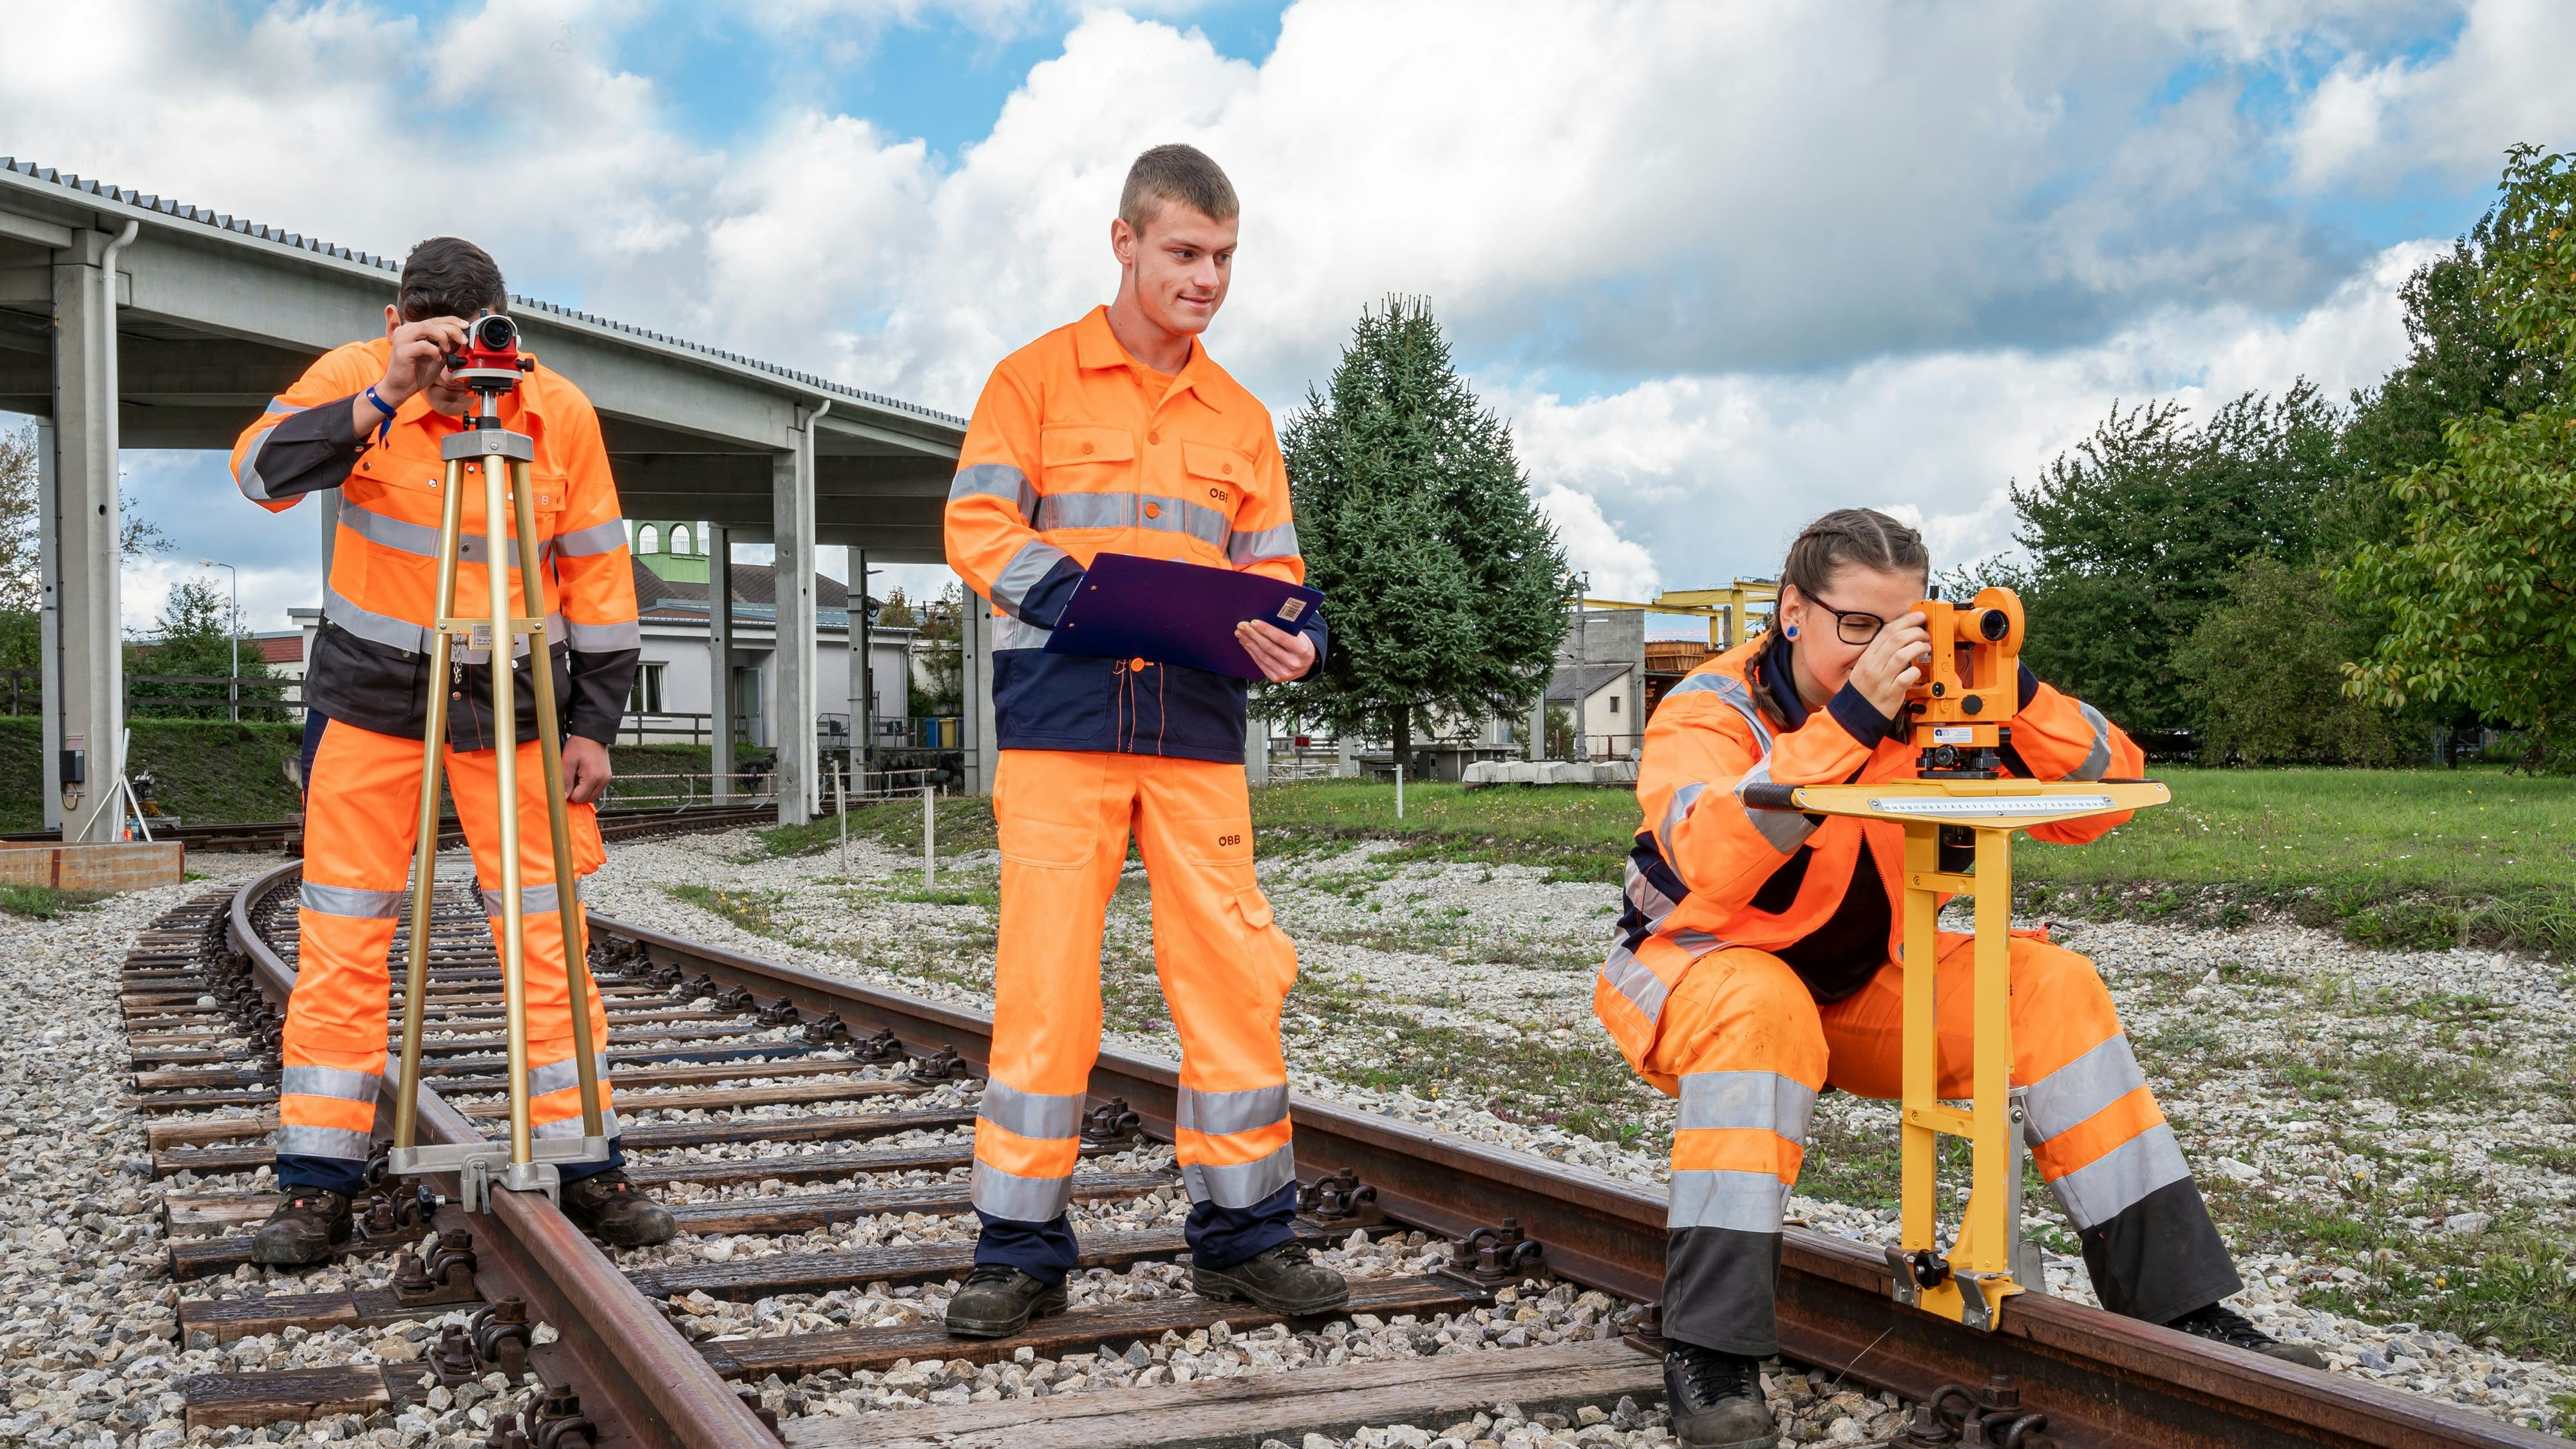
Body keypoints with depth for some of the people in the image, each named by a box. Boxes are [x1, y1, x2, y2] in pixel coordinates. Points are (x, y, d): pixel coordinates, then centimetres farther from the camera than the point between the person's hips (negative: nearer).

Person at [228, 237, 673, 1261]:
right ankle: (318, 1184, 9)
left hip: (515, 707, 1)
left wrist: (592, 724, -3)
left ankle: (586, 1166, 10)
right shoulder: (355, 378, -7)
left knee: (549, 938, 1)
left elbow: (598, 577, 0)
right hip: (371, 699, 0)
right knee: (342, 940, 0)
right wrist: (379, 403, -36)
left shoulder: (560, 412, -5)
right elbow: (261, 471, -24)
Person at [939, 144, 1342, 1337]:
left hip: (1197, 722, 4)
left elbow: (1269, 567, 15)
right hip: (1061, 713, -3)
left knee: (1234, 967, 0)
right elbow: (978, 526, -2)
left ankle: (1242, 1231, 12)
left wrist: (1289, 635, -8)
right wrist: (1062, 591, -20)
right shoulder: (1037, 376, 5)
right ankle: (1020, 1248, 6)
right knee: (1045, 972, -5)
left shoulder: (1241, 417, 17)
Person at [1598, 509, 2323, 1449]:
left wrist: (2013, 693, -27)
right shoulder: (1711, 709, -19)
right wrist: (1853, 718, -44)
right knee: (1762, 1007, -38)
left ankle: (2173, 1304, -5)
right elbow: (1712, 860, -40)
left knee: (2054, 987, -13)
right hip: (1702, 969, -5)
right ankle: (1707, 1354, -35)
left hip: (1866, 986, 5)